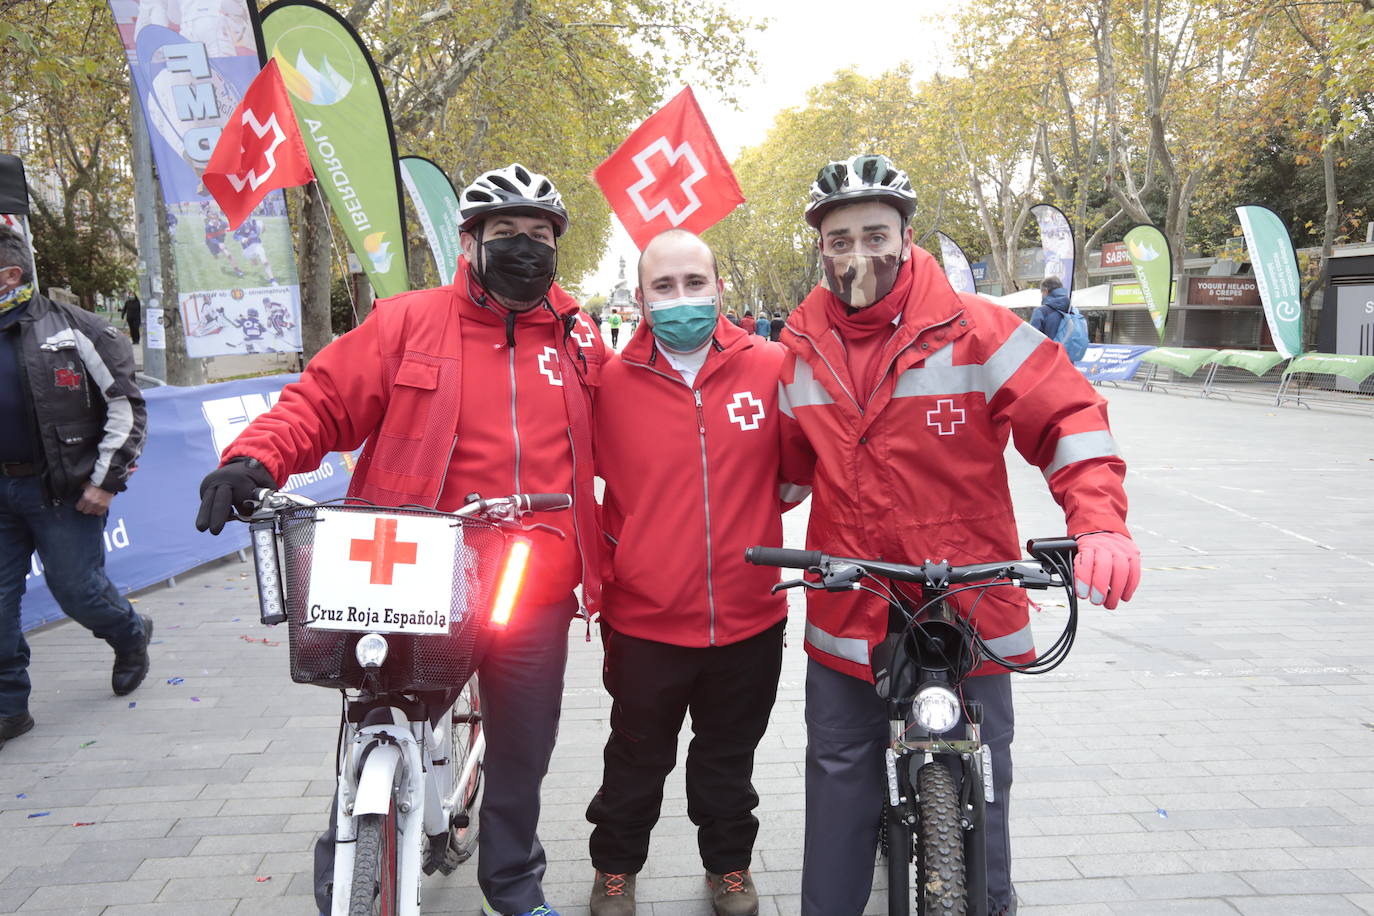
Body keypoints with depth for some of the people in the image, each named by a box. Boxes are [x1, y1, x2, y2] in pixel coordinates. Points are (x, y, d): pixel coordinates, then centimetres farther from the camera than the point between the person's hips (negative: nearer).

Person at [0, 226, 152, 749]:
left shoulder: (71, 330, -6)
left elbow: (127, 406, -6)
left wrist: (105, 480, -9)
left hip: (64, 491, -5)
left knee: (76, 589, 2)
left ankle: (130, 636, 34)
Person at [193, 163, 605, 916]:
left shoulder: (577, 340, 9)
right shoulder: (407, 324, -1)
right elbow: (324, 401, -3)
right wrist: (255, 459, -19)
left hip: (537, 593, 3)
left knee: (521, 753, 17)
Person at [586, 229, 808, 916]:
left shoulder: (770, 369, -6)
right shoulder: (613, 382, -7)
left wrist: (767, 502, -2)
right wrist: (612, 560, 1)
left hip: (749, 618, 1)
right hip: (644, 619, -1)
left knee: (729, 759, 22)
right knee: (636, 762, 19)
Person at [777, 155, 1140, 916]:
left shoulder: (974, 331, -9)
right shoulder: (801, 349, 3)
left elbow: (1071, 418, -9)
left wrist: (1099, 525, -23)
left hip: (968, 606, -2)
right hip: (846, 616, 3)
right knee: (840, 778, 15)